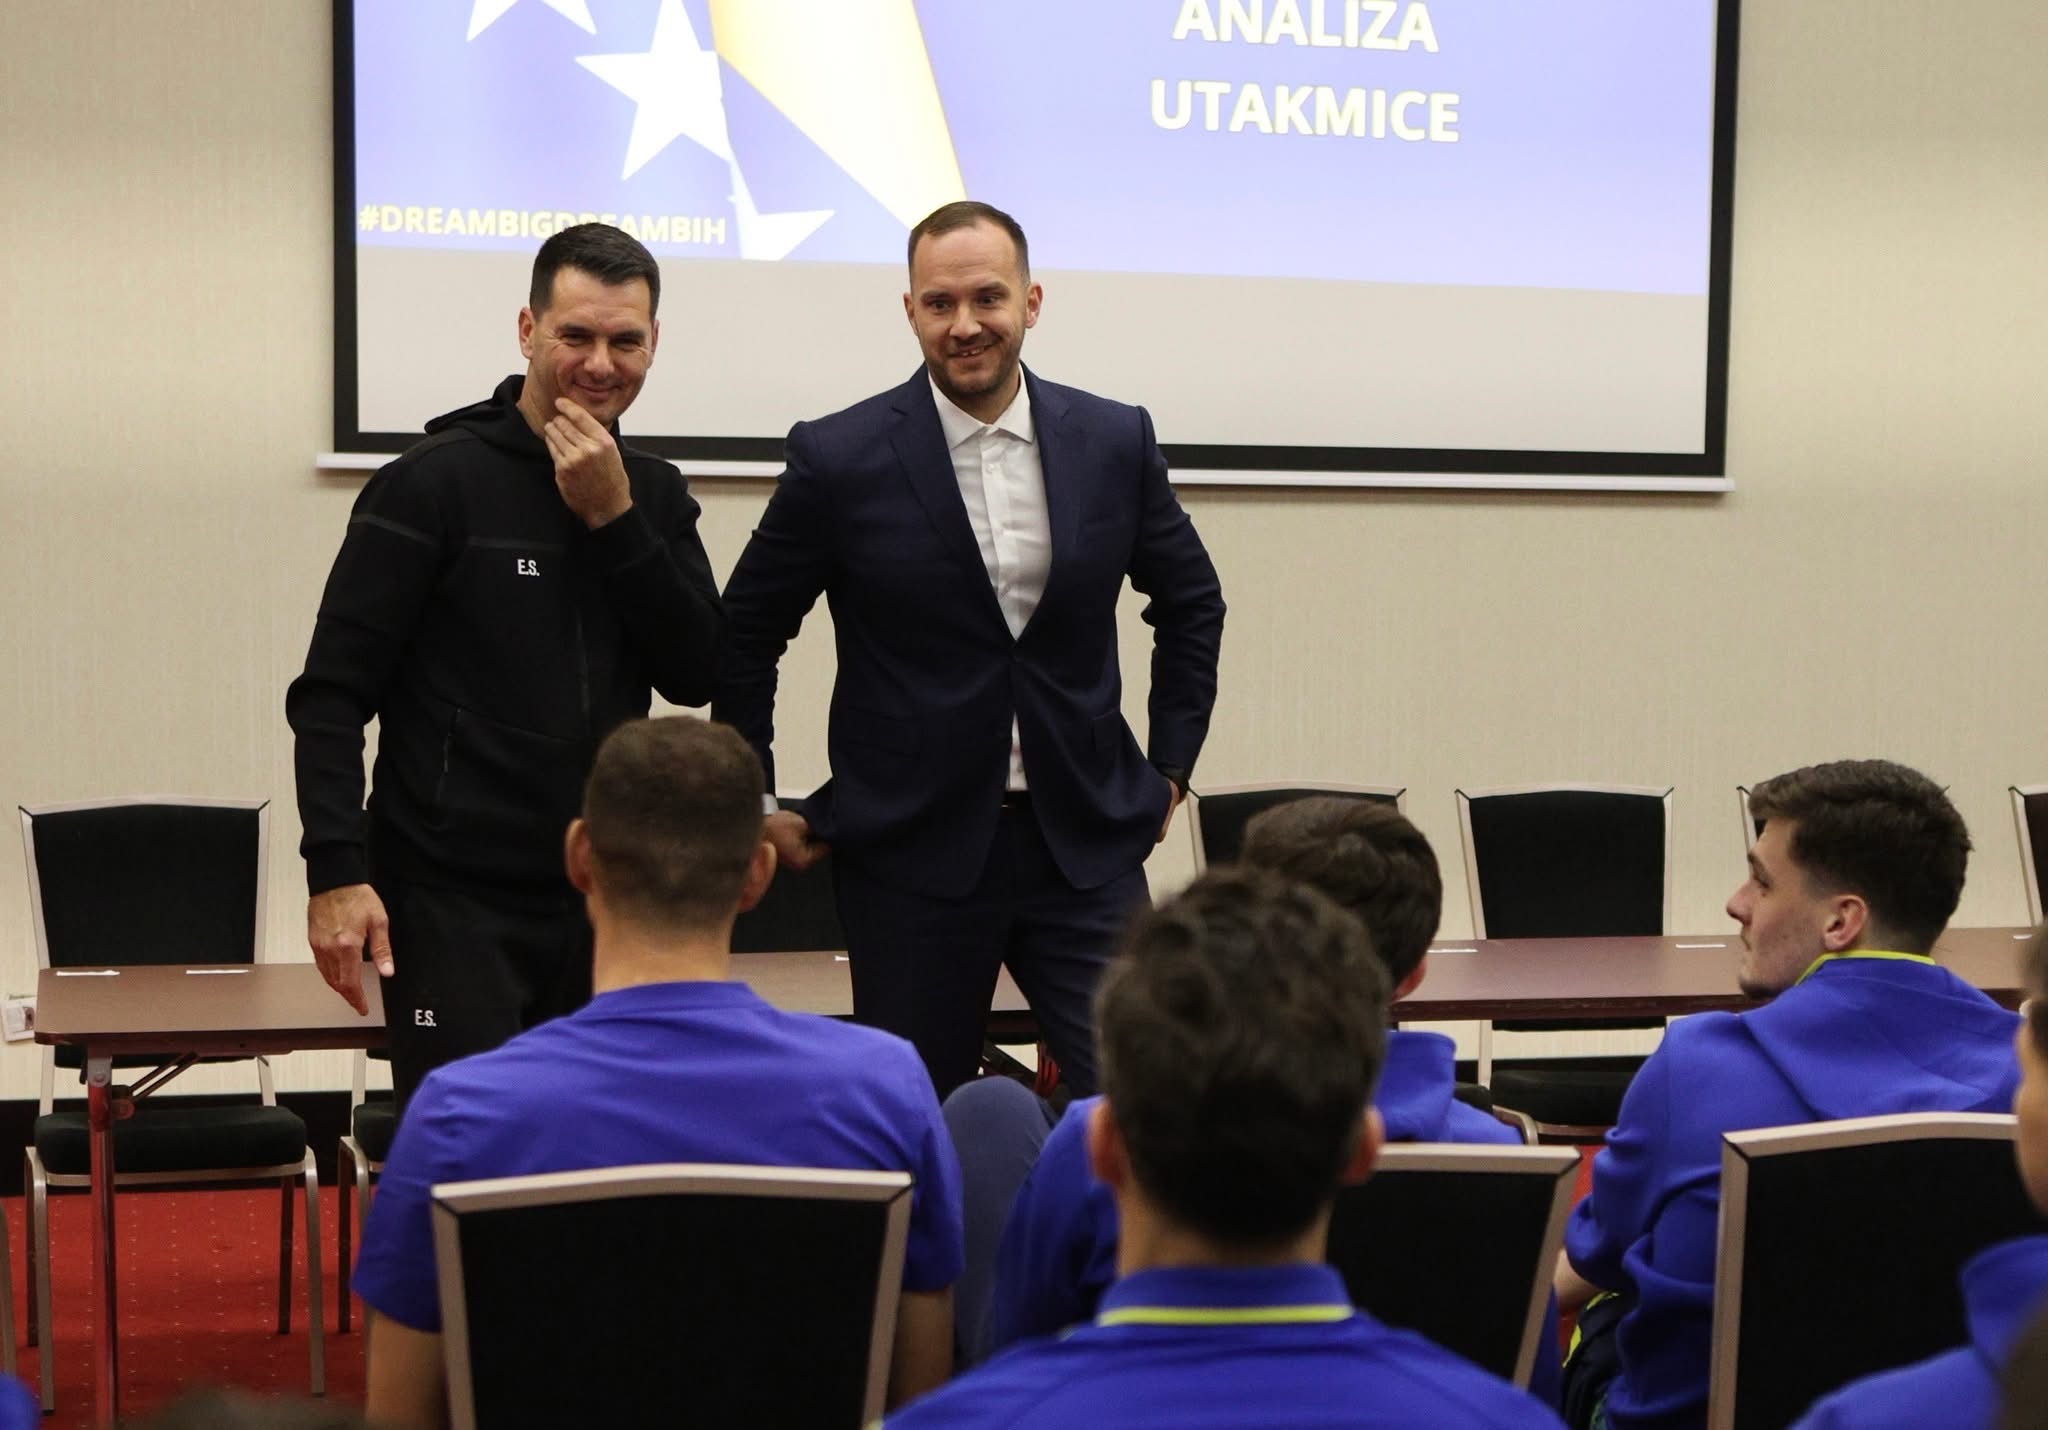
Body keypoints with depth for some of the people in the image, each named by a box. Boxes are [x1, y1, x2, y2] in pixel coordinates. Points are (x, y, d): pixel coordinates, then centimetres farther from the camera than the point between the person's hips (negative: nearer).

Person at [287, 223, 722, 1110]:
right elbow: (331, 695, -7)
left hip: (603, 904, 5)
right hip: (452, 904, -5)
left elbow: (700, 676, -1)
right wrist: (337, 871, -17)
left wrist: (615, 518, -11)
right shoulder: (436, 482, -5)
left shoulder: (652, 494, 9)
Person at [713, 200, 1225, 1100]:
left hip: (1085, 845, 2)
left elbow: (1192, 602, 17)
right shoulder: (840, 458, -5)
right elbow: (746, 632, 6)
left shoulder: (1115, 443, 2)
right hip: (913, 852, -2)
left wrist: (1170, 767, 13)